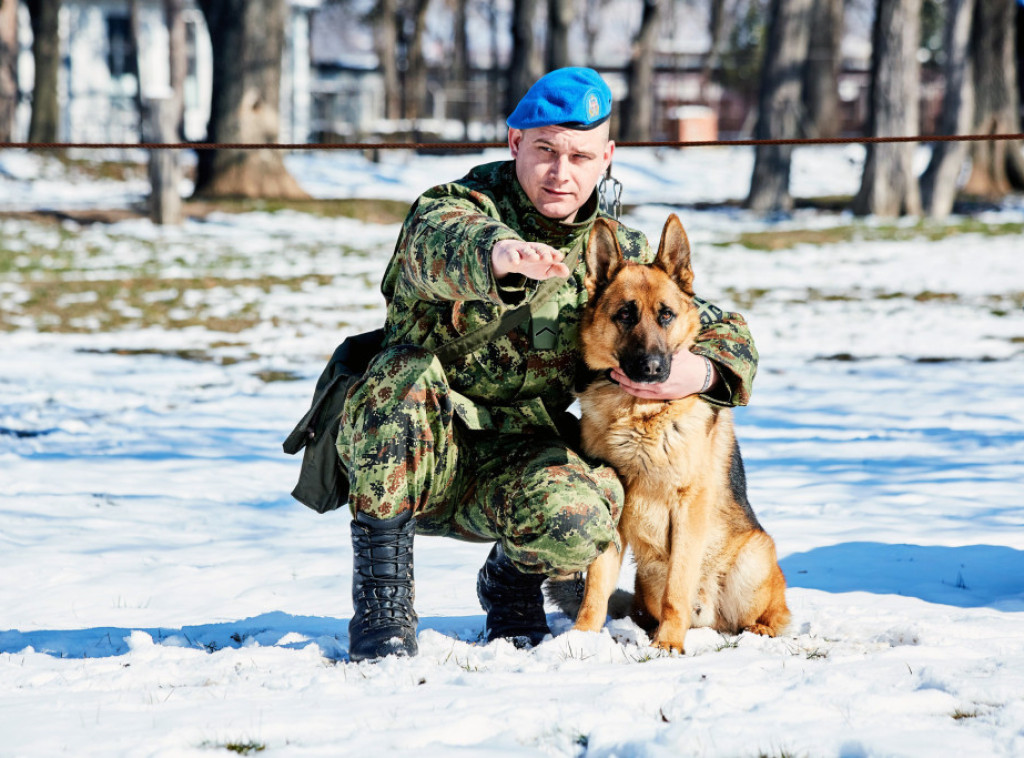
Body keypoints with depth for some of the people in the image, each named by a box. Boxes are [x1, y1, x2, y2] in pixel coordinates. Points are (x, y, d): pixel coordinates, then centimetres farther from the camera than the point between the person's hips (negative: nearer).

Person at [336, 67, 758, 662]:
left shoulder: (617, 254, 4)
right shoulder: (461, 207, -10)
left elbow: (727, 333, 9)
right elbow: (438, 242, -37)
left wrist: (702, 372, -17)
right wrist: (497, 253, -62)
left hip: (511, 463, 3)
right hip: (402, 457, -2)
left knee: (581, 520, -31)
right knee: (407, 373, -35)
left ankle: (512, 579, 8)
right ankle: (381, 598, -21)